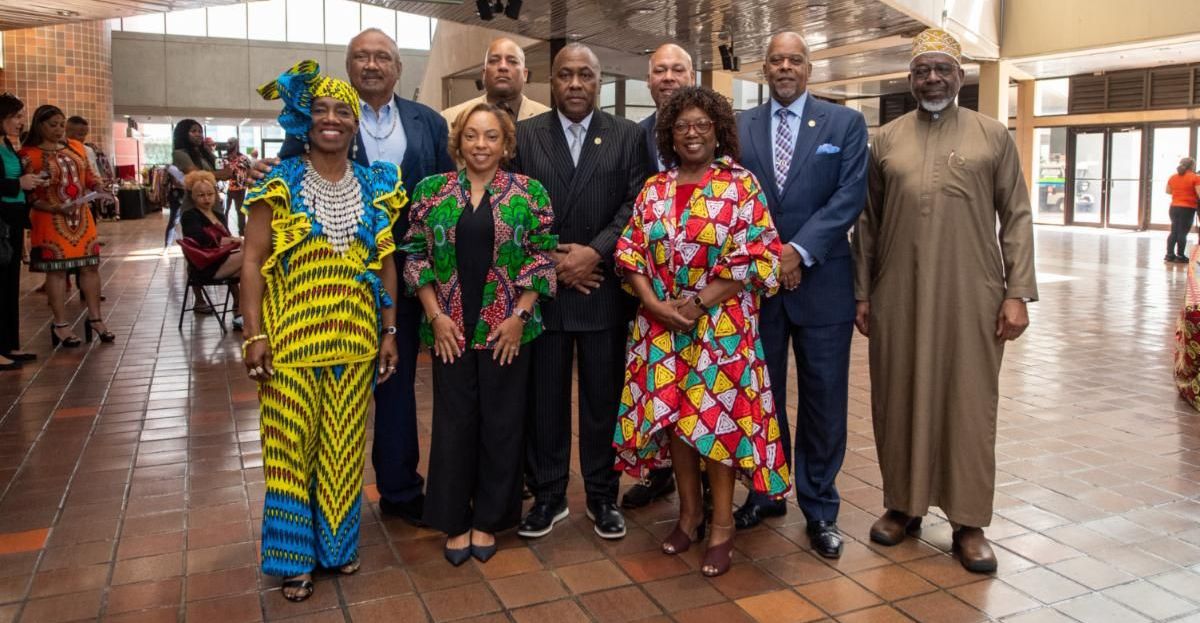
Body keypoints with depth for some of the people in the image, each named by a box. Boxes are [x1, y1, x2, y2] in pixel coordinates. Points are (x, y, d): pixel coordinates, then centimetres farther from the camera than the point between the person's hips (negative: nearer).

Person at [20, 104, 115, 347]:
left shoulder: (76, 147, 8)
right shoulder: (29, 155, -9)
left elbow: (90, 177, 14)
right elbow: (29, 195, -11)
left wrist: (102, 191, -6)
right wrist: (55, 208, -23)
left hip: (82, 217, 5)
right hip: (51, 221, -5)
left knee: (90, 265, 6)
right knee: (57, 269, -1)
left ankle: (95, 318, 15)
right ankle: (60, 325, 7)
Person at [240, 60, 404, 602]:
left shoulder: (375, 186, 5)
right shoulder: (280, 184, -4)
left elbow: (386, 263, 8)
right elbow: (252, 263, -5)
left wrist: (389, 331, 5)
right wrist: (254, 335, -12)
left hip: (354, 337, 3)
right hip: (291, 337, -2)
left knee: (344, 447, 12)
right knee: (291, 445, 6)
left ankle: (336, 542, 30)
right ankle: (295, 556, 22)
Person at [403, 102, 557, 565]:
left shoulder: (530, 192, 0)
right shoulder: (431, 190, 3)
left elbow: (542, 258, -1)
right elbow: (416, 256, 3)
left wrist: (519, 315, -8)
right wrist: (436, 315, -5)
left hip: (508, 330, 0)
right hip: (450, 329, 1)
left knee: (501, 422, 7)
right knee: (454, 421, 7)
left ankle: (488, 519, 24)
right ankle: (455, 522, 23)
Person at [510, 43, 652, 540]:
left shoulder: (629, 136, 5)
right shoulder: (524, 135, 6)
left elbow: (636, 204, -2)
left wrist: (596, 252, -14)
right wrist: (551, 261, -9)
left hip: (604, 289, 0)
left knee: (604, 398, 7)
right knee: (544, 398, 7)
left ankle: (602, 495, 22)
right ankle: (548, 495, 21)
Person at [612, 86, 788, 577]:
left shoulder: (742, 186, -3)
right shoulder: (653, 190, 8)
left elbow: (756, 259, -10)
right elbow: (630, 255, 5)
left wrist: (699, 303, -14)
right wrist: (656, 305, -10)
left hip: (721, 327, -4)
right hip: (662, 326, 4)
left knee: (717, 418, -1)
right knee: (673, 416, 7)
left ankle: (722, 523, 14)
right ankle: (689, 513, 24)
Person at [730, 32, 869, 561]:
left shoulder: (845, 123, 3)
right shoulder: (738, 128, 8)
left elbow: (850, 196, -7)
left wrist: (800, 251, -16)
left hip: (821, 283, -1)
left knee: (823, 403, 5)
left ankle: (820, 509, 19)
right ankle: (765, 493, 29)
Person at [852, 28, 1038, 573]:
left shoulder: (993, 135, 6)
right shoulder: (885, 140, 9)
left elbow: (1016, 218, 3)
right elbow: (867, 222, 10)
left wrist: (1018, 293, -5)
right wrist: (862, 292, 6)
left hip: (972, 297, -1)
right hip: (898, 297, 1)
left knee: (970, 405, 4)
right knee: (900, 401, 8)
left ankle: (969, 522, 16)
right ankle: (903, 504, 24)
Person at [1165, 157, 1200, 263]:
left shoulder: (1173, 177, 8)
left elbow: (1168, 191, 20)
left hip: (1174, 207, 6)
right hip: (1188, 208, -5)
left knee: (1174, 232, 13)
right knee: (1183, 233, -1)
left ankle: (1170, 254, 13)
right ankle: (1180, 256, 3)